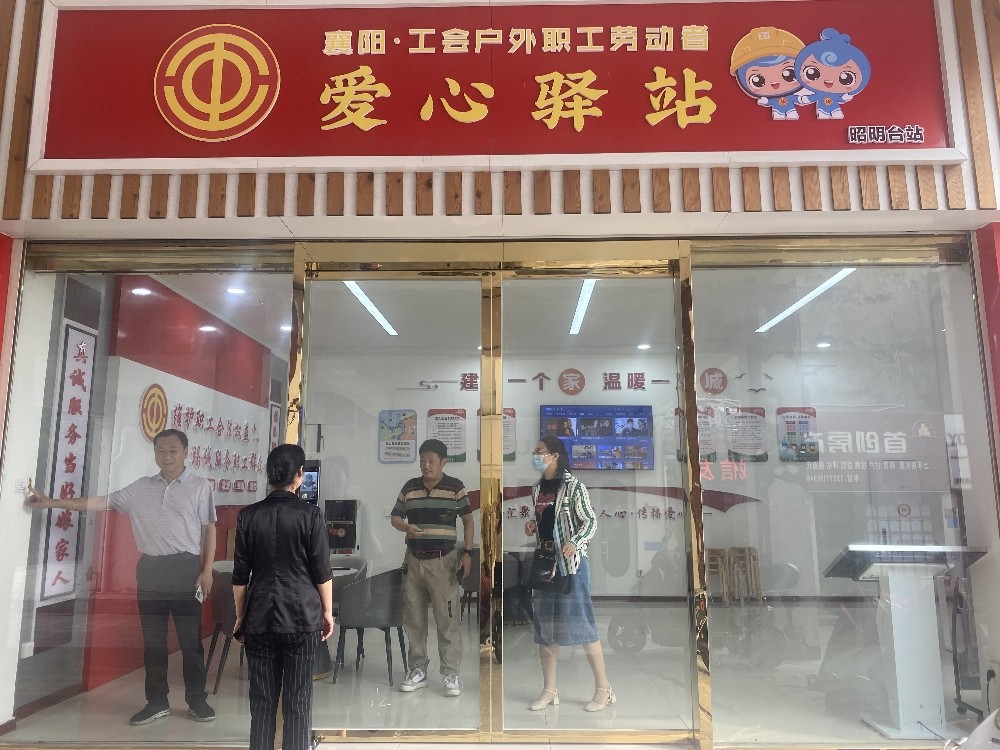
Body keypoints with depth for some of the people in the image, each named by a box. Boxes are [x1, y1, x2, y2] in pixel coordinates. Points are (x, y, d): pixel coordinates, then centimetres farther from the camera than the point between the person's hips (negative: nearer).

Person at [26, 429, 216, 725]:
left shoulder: (200, 486, -2)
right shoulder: (140, 488, 9)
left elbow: (209, 529, -3)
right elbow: (100, 502, 8)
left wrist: (207, 570, -8)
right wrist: (52, 503, 2)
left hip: (185, 567, -4)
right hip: (150, 569, 4)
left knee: (190, 639, 3)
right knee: (152, 639, 11)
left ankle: (197, 700, 14)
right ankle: (157, 702, 23)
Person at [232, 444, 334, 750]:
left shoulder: (248, 515, 0)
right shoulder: (310, 514, -8)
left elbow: (240, 575, 3)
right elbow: (322, 572, -6)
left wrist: (240, 617, 14)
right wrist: (327, 612, 6)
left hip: (259, 619, 3)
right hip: (301, 617, -2)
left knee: (262, 700, 12)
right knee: (298, 700, 7)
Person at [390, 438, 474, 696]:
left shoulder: (455, 487, -4)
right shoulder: (410, 487, 6)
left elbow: (468, 521, 2)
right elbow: (395, 518, 12)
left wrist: (467, 553, -6)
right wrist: (406, 528, -10)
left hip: (443, 561, -4)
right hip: (414, 560, 4)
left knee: (447, 619, -2)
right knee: (413, 618, 10)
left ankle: (451, 674, 9)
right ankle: (418, 670, 24)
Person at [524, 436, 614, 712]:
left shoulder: (573, 486, -9)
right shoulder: (537, 488, 11)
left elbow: (590, 521, -10)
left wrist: (574, 543, -25)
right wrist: (532, 525, 1)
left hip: (571, 561, -7)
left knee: (580, 622, -4)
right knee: (544, 625, 9)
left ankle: (604, 689, 9)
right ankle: (549, 690, 20)